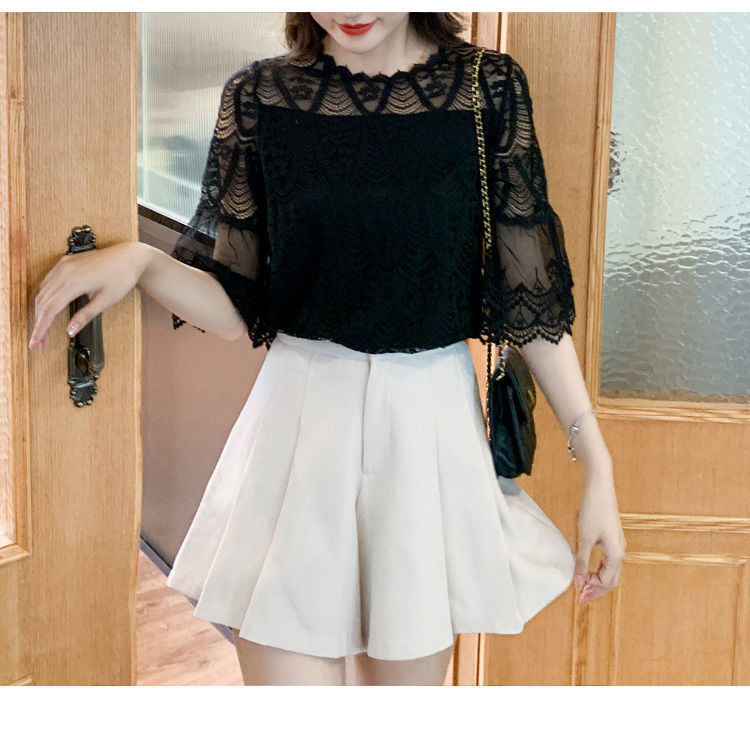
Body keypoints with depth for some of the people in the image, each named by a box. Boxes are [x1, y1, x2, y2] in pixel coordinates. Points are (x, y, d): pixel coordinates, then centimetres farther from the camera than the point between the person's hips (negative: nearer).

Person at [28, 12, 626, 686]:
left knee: (410, 676, 14)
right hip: (300, 422, 0)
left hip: (433, 427, 1)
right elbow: (241, 307, 1)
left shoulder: (489, 88, -2)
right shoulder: (260, 97, -1)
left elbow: (531, 296, 0)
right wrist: (140, 262, -18)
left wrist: (598, 463, -2)